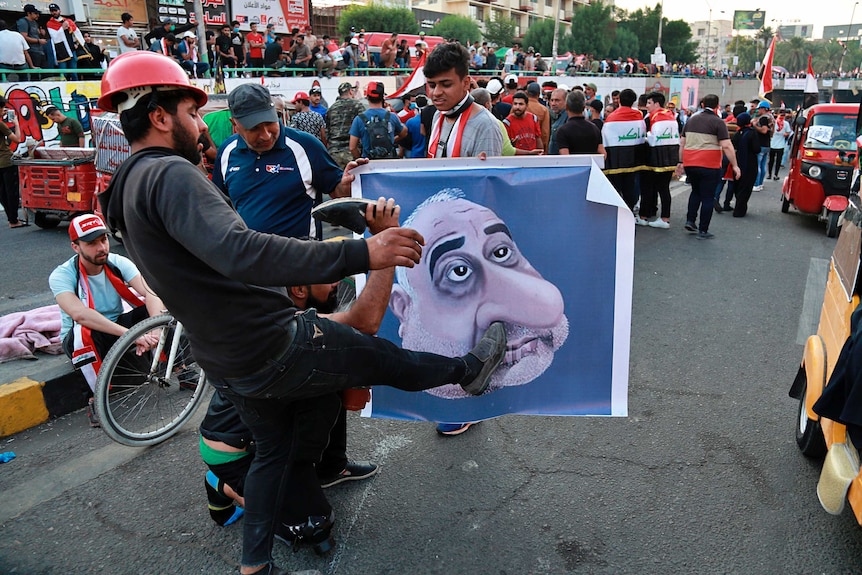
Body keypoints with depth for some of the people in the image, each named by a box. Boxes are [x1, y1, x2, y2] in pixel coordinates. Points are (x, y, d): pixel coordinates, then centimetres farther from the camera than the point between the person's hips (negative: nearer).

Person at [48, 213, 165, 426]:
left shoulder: (119, 263, -12)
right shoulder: (61, 275, -21)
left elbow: (151, 295, -26)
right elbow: (79, 314, -40)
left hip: (118, 326, 3)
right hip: (83, 342, -3)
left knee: (156, 308, -22)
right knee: (83, 331, -39)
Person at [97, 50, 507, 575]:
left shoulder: (130, 188, 12)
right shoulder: (170, 174, -21)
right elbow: (239, 251, -39)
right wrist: (362, 253, -41)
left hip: (228, 366, 10)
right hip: (278, 345, -9)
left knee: (273, 449, 27)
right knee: (385, 357, 11)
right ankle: (471, 369, 36)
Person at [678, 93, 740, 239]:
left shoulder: (691, 120, 11)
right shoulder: (718, 122, -6)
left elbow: (682, 143, 14)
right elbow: (726, 146, -12)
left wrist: (681, 162, 20)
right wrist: (735, 165, -7)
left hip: (690, 164, 5)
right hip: (709, 166, -5)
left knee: (696, 191, 26)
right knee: (708, 197, 4)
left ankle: (690, 220, 17)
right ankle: (703, 230, 7)